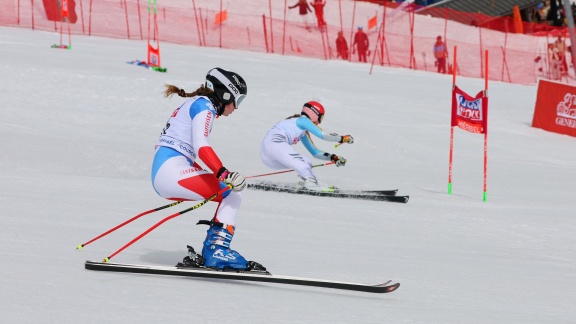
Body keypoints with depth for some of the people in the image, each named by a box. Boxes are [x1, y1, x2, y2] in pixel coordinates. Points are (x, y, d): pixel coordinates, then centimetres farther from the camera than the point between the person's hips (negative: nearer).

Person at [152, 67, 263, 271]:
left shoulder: (192, 104, 26)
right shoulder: (204, 104, -4)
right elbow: (201, 147, -19)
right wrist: (224, 174, -31)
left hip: (161, 174, 10)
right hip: (171, 172, -10)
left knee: (230, 196, 13)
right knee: (231, 193, -11)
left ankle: (209, 254, 8)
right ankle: (217, 251, -18)